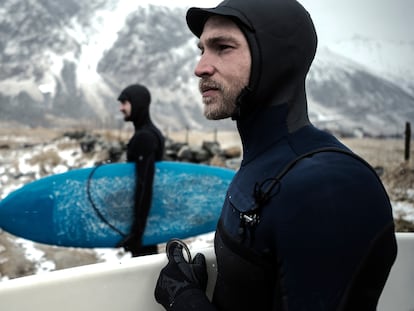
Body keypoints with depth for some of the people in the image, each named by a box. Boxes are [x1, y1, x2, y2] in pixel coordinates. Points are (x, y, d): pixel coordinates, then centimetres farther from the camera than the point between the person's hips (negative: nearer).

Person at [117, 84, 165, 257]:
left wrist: (136, 230, -25)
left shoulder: (144, 137, -19)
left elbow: (144, 184, -25)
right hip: (149, 213, 10)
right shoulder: (149, 133, 12)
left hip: (143, 213, -10)